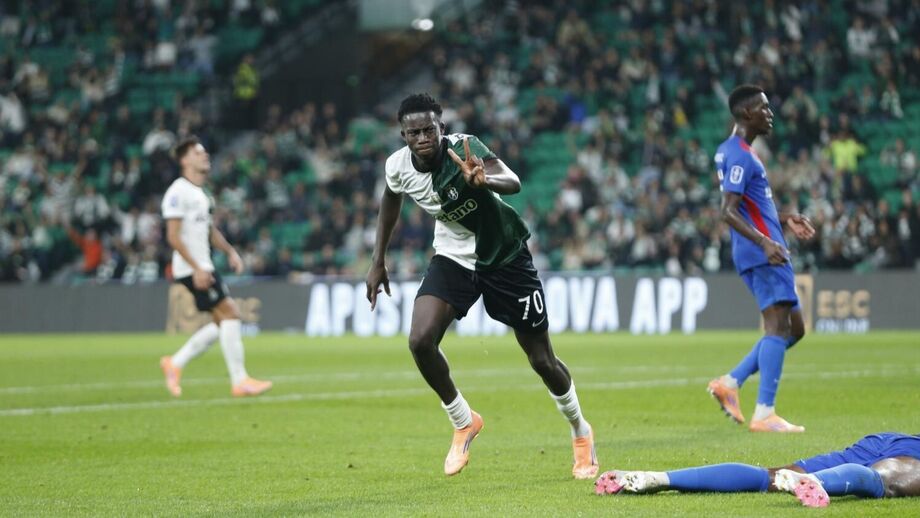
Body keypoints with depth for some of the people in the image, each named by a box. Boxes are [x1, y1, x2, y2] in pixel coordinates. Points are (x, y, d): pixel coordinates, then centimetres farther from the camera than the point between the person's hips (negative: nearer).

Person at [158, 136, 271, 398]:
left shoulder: (200, 194, 18)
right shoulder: (178, 192, -12)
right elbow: (173, 235, -17)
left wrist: (230, 252, 13)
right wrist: (196, 268, -22)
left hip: (204, 267, 10)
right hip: (191, 268, -10)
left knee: (224, 321, 8)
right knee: (230, 314, -13)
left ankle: (175, 363, 16)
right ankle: (239, 381, -10)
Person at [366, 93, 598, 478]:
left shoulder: (464, 150, -30)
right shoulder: (398, 166, -13)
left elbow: (513, 183, -48)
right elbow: (391, 199, 12)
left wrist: (485, 180, -70)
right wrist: (378, 262, 12)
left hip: (504, 256, -4)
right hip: (454, 257, 4)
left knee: (542, 360, 2)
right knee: (420, 342, -18)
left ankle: (581, 433, 31)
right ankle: (463, 423, 7)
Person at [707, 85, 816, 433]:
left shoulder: (735, 152, 19)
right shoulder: (740, 155, -13)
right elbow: (728, 211, -22)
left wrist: (784, 220, 24)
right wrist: (765, 242, -32)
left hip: (763, 252, 10)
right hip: (762, 255, -10)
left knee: (793, 329, 13)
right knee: (778, 326, -13)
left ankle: (730, 383, 12)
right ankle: (764, 414, -16)